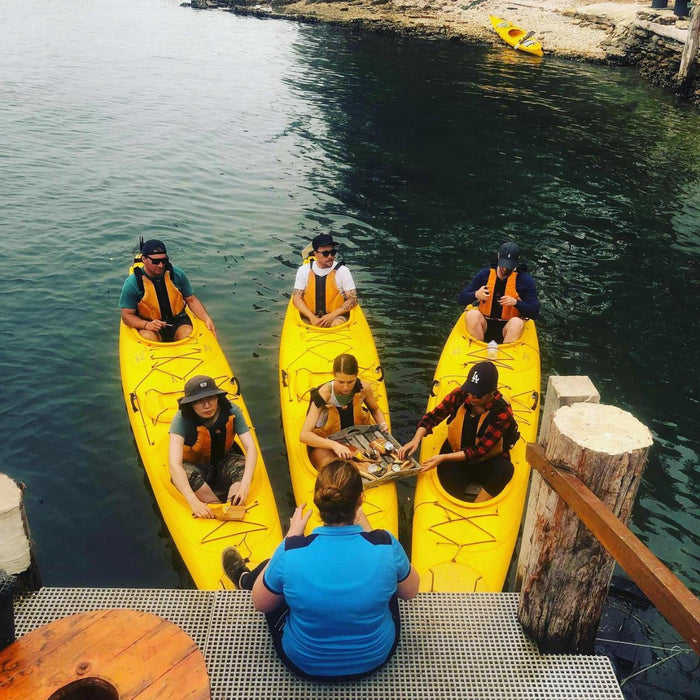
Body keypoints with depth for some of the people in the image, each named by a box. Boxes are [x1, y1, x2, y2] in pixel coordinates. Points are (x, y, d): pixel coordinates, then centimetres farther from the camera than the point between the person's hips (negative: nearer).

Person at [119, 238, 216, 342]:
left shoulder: (177, 274, -1)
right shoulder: (132, 283, -8)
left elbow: (191, 300, 8)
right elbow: (126, 315, -5)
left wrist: (207, 319, -8)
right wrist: (146, 325, -24)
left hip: (178, 320, 2)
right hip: (148, 323, -2)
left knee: (189, 334, -28)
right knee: (148, 337, -34)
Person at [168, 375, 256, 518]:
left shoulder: (231, 412, -20)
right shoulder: (182, 419, -26)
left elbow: (251, 448, -25)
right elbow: (174, 464, -37)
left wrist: (245, 483, -44)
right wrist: (194, 502, -50)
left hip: (224, 464, 2)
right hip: (195, 466, -1)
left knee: (242, 465, -31)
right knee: (185, 473, -35)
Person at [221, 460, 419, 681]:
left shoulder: (291, 551, -27)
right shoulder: (385, 545, -26)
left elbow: (260, 604, -7)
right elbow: (410, 591, -4)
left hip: (305, 663, -1)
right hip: (376, 657, 1)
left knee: (270, 568, 21)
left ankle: (245, 579, 56)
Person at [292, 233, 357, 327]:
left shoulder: (343, 271, -1)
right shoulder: (303, 270, 4)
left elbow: (353, 299, -3)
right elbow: (297, 298, 2)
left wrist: (332, 316, -15)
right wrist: (312, 317, -14)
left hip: (336, 316, -1)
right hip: (309, 317, 1)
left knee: (337, 324, -33)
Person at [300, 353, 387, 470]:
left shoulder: (363, 389, -10)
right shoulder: (324, 394, -22)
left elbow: (375, 410, 16)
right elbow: (304, 435, -28)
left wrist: (382, 424, -7)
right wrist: (334, 445, -41)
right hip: (325, 445, -4)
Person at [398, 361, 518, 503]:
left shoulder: (502, 413, -20)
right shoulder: (460, 395, -12)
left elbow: (479, 451, -21)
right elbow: (432, 417, -2)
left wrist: (443, 457, -27)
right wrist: (416, 439, -20)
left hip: (489, 463, -2)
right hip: (458, 460, 2)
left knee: (504, 470, -34)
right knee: (445, 470, -30)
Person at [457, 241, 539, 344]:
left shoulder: (525, 280, -3)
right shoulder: (484, 274, 1)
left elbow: (535, 312, -7)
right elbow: (461, 299, 3)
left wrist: (515, 302, -24)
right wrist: (476, 295, -19)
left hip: (508, 328, -1)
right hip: (484, 325, 2)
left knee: (518, 322, -33)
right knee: (472, 314, -28)